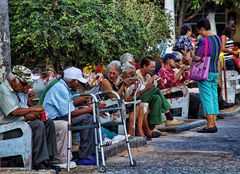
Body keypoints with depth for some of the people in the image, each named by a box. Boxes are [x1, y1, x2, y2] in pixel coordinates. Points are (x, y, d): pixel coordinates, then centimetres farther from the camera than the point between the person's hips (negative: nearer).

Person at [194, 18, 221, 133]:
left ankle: (210, 125, -7)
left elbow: (198, 58, -20)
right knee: (214, 97, 10)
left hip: (205, 72, -8)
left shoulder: (205, 41, -17)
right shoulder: (217, 39, 10)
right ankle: (214, 124, 12)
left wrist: (192, 58, 2)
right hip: (215, 72, 8)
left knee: (206, 98, -5)